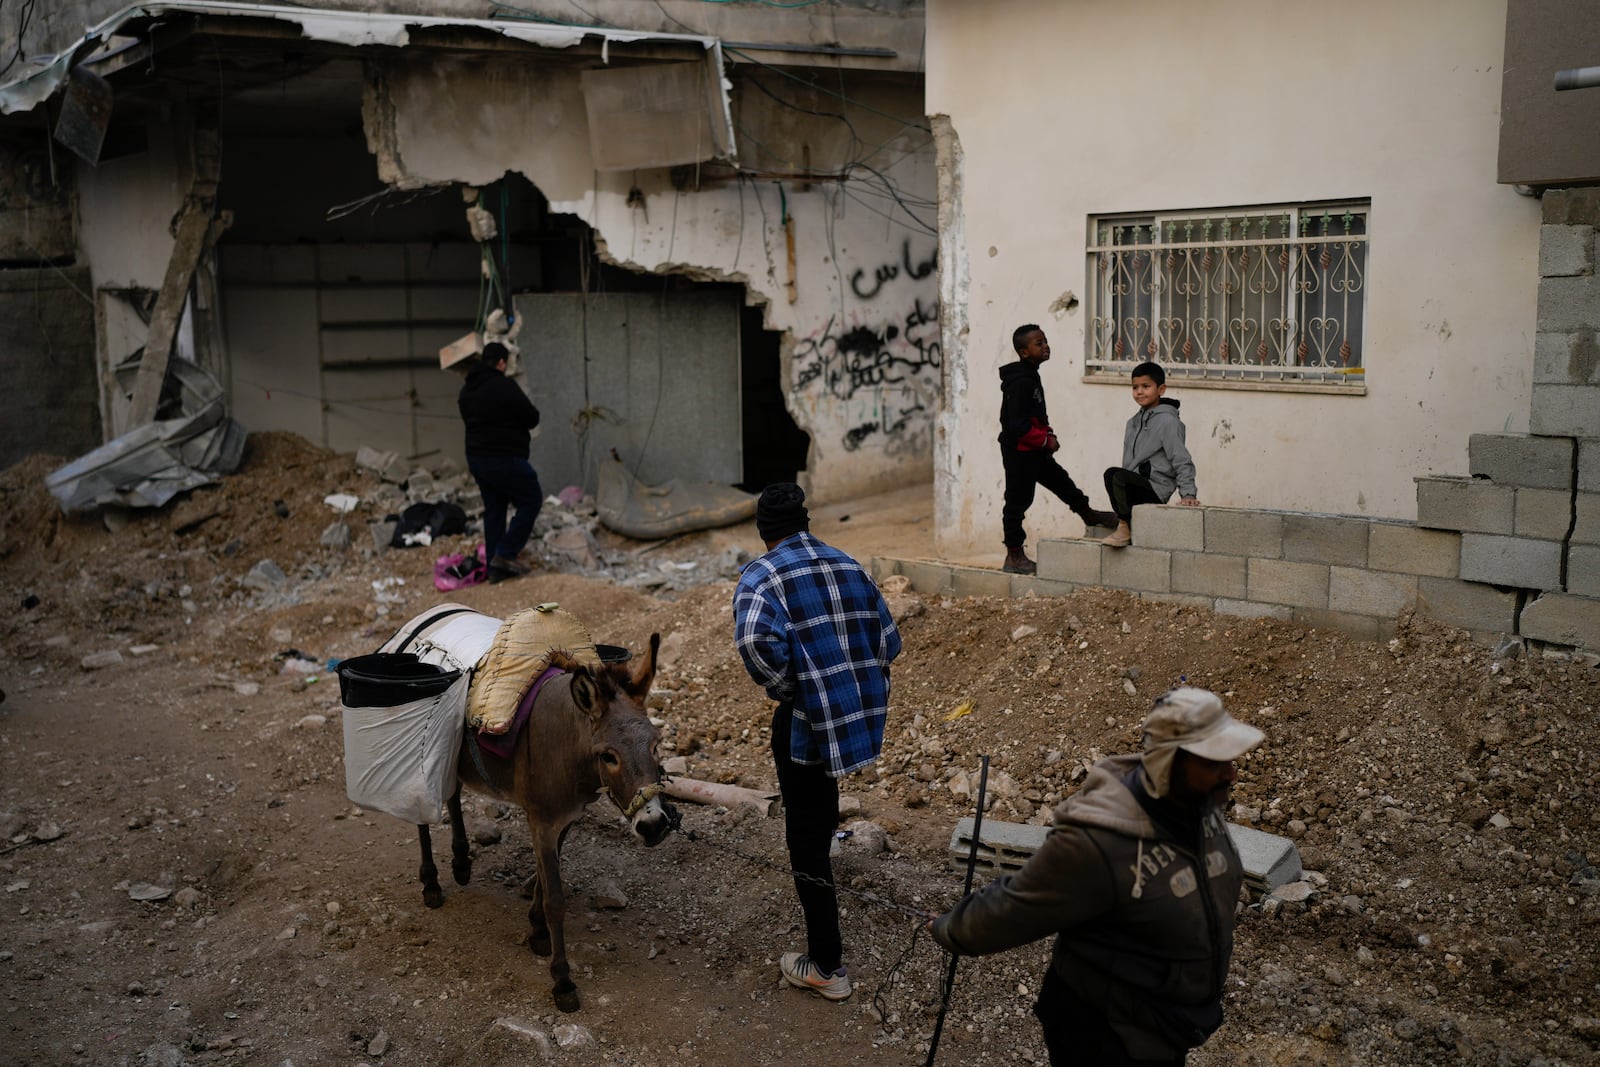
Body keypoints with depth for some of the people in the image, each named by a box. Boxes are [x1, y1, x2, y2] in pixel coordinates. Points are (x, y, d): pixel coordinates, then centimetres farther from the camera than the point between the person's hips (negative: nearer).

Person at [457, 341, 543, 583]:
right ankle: (505, 554, -2)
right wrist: (514, 421, 9)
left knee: (494, 509, 15)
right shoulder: (505, 387, -18)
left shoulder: (467, 388, 9)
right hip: (505, 459, -9)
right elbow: (532, 418, -11)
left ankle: (496, 567, 14)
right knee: (531, 501, 4)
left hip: (476, 458, 9)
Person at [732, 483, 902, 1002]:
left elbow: (755, 639, -29)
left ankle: (827, 967, 14)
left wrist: (783, 688, -13)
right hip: (863, 713, 6)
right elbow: (888, 642, 11)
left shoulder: (762, 574, -9)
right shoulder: (849, 565, 9)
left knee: (807, 837, 6)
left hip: (808, 720, -6)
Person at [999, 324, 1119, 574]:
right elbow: (1017, 425, -26)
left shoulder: (1031, 376, 10)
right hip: (1019, 452, -9)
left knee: (1061, 481, 21)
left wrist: (1048, 434, 8)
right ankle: (1014, 556, 8)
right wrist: (1046, 440, -17)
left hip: (1034, 452, 9)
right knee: (1018, 500, -1)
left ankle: (1088, 515, 41)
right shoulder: (1019, 382, -22)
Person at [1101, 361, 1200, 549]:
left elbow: (1182, 461, -11)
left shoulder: (1168, 421, -8)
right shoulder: (1133, 422, 18)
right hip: (1134, 488, 10)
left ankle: (1124, 527, -17)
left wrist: (1188, 493, -19)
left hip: (1155, 489, -9)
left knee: (1114, 474, -29)